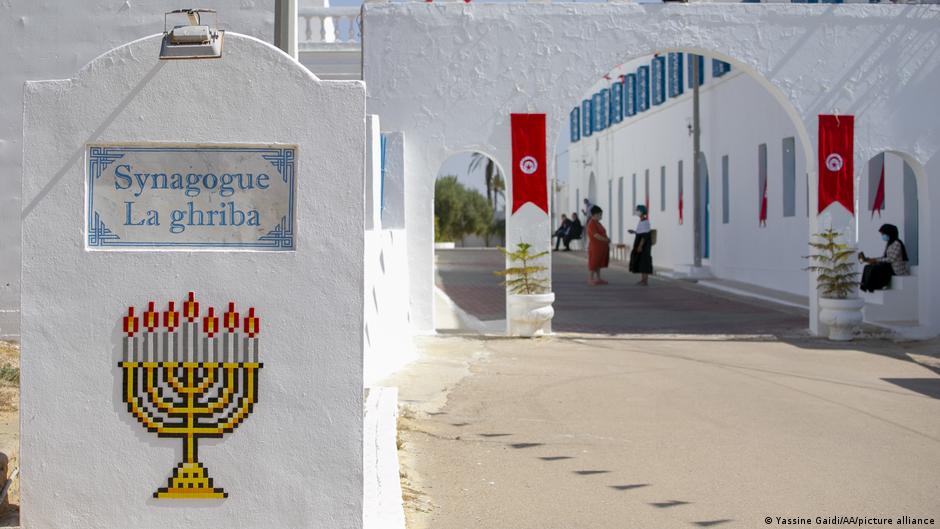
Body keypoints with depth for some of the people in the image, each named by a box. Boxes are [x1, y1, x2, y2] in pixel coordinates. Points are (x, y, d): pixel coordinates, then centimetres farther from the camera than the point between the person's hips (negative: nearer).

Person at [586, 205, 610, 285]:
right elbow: (596, 235, -22)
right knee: (593, 263, -4)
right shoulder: (591, 224, -15)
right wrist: (606, 240, -17)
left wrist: (607, 239, -1)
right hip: (595, 246, -9)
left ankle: (598, 279, 19)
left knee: (598, 263, 13)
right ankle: (590, 279, 2)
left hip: (600, 247, 9)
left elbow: (602, 233, 17)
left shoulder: (598, 223, 14)